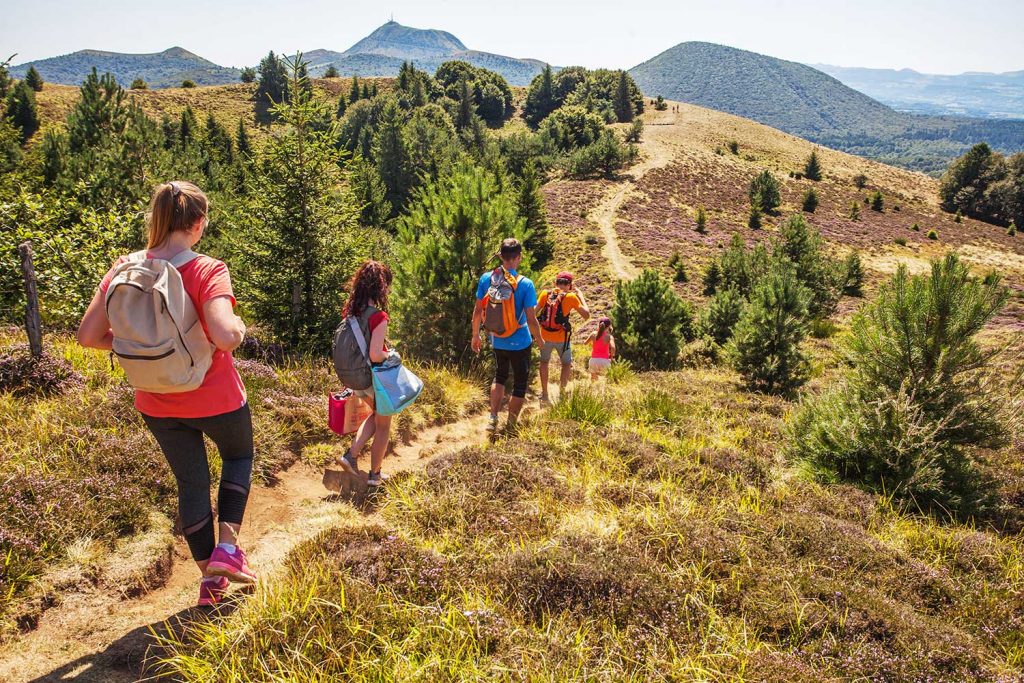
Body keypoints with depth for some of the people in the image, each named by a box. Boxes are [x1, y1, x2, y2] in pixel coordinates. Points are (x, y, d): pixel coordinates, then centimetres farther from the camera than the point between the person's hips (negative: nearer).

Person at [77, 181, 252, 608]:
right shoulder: (207, 271, -22)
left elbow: (88, 336, -4)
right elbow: (225, 336, -36)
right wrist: (240, 328, -14)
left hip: (157, 404, 4)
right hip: (215, 398, -4)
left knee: (191, 483, 20)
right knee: (239, 456, 26)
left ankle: (209, 577, 31)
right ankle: (227, 548, 17)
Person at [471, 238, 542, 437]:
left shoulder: (486, 278, -9)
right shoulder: (525, 284, -19)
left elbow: (478, 311, -2)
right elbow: (531, 319, -18)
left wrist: (475, 336, 11)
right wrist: (539, 339, 0)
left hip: (497, 341, 4)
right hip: (520, 343, -4)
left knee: (500, 376, 27)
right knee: (520, 384, 14)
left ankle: (493, 419, 17)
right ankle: (511, 427, 22)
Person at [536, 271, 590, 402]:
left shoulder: (545, 293, -2)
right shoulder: (571, 297, -10)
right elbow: (586, 315, -7)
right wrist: (581, 296, 2)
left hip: (545, 336, 3)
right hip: (562, 337, -3)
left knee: (544, 362, 23)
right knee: (567, 365, 18)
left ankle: (544, 394, 25)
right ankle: (561, 393, 13)